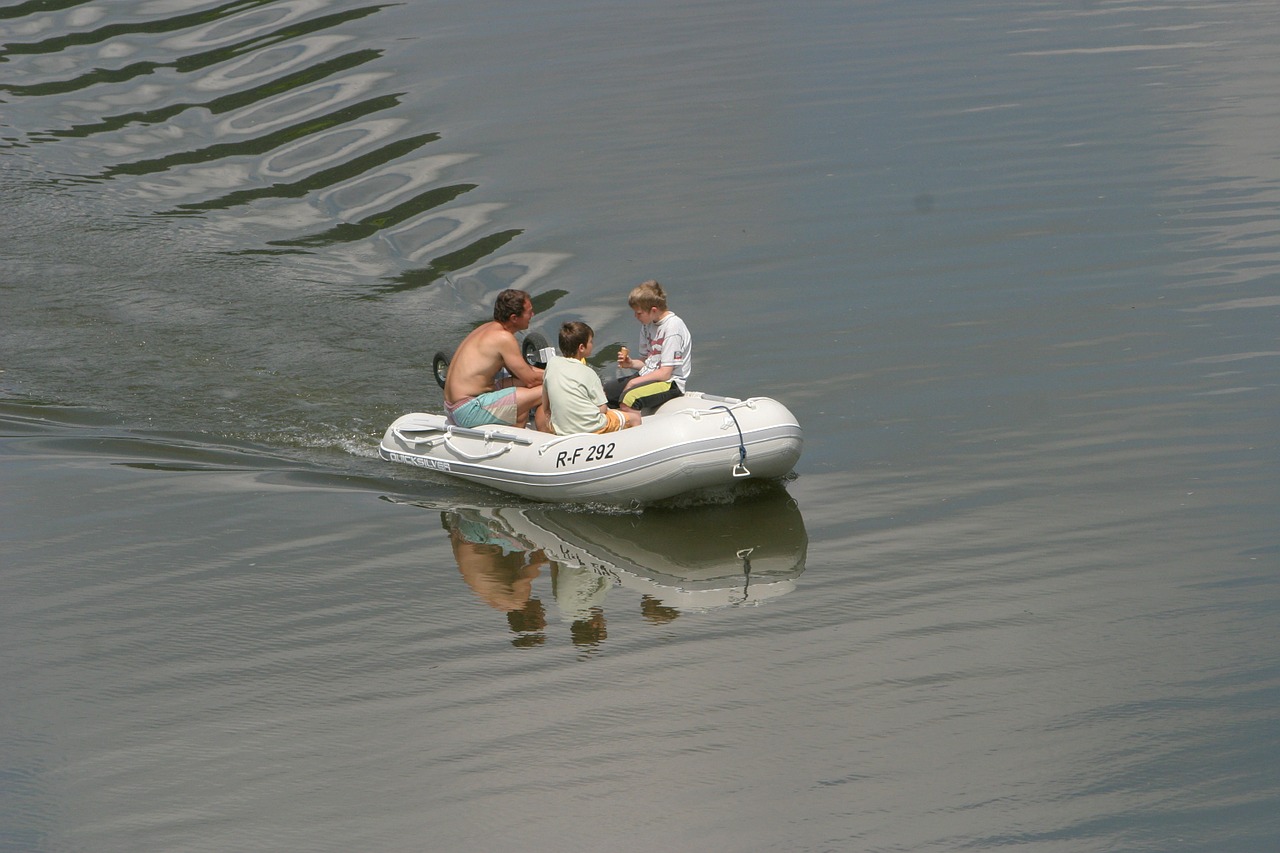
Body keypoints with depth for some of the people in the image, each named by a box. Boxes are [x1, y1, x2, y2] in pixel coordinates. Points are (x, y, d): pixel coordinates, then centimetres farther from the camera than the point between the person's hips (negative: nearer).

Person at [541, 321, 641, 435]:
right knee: (635, 417, 13)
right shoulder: (588, 373, -12)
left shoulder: (552, 363, 0)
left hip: (561, 430, 5)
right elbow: (602, 409, -8)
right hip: (593, 428, -5)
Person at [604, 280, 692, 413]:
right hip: (648, 375, 9)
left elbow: (665, 373, -19)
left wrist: (633, 382, -13)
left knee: (628, 400, -32)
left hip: (670, 382, -9)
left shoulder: (673, 326, -18)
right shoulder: (647, 324, 9)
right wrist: (631, 363, -4)